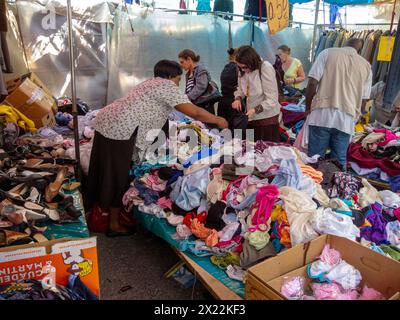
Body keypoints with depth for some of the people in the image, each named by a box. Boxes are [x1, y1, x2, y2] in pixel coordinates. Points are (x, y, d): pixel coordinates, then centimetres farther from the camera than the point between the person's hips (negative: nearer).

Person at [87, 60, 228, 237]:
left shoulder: (150, 83, 25)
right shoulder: (166, 86, -5)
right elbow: (194, 112, -9)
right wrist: (217, 120, 6)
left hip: (107, 123, 10)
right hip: (119, 129, -10)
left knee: (107, 175, 18)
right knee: (118, 177, 2)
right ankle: (114, 225, 16)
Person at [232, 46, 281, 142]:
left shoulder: (266, 69, -22)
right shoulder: (243, 70, -3)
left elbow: (272, 99, -22)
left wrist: (255, 110, -30)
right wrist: (238, 98, -10)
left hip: (267, 116, -6)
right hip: (251, 116, 6)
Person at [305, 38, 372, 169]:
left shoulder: (328, 53, 6)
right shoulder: (366, 66, 14)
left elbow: (312, 82, -4)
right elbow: (363, 101, 14)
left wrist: (308, 108, 7)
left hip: (322, 114, -2)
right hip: (347, 118, 2)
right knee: (340, 160, 10)